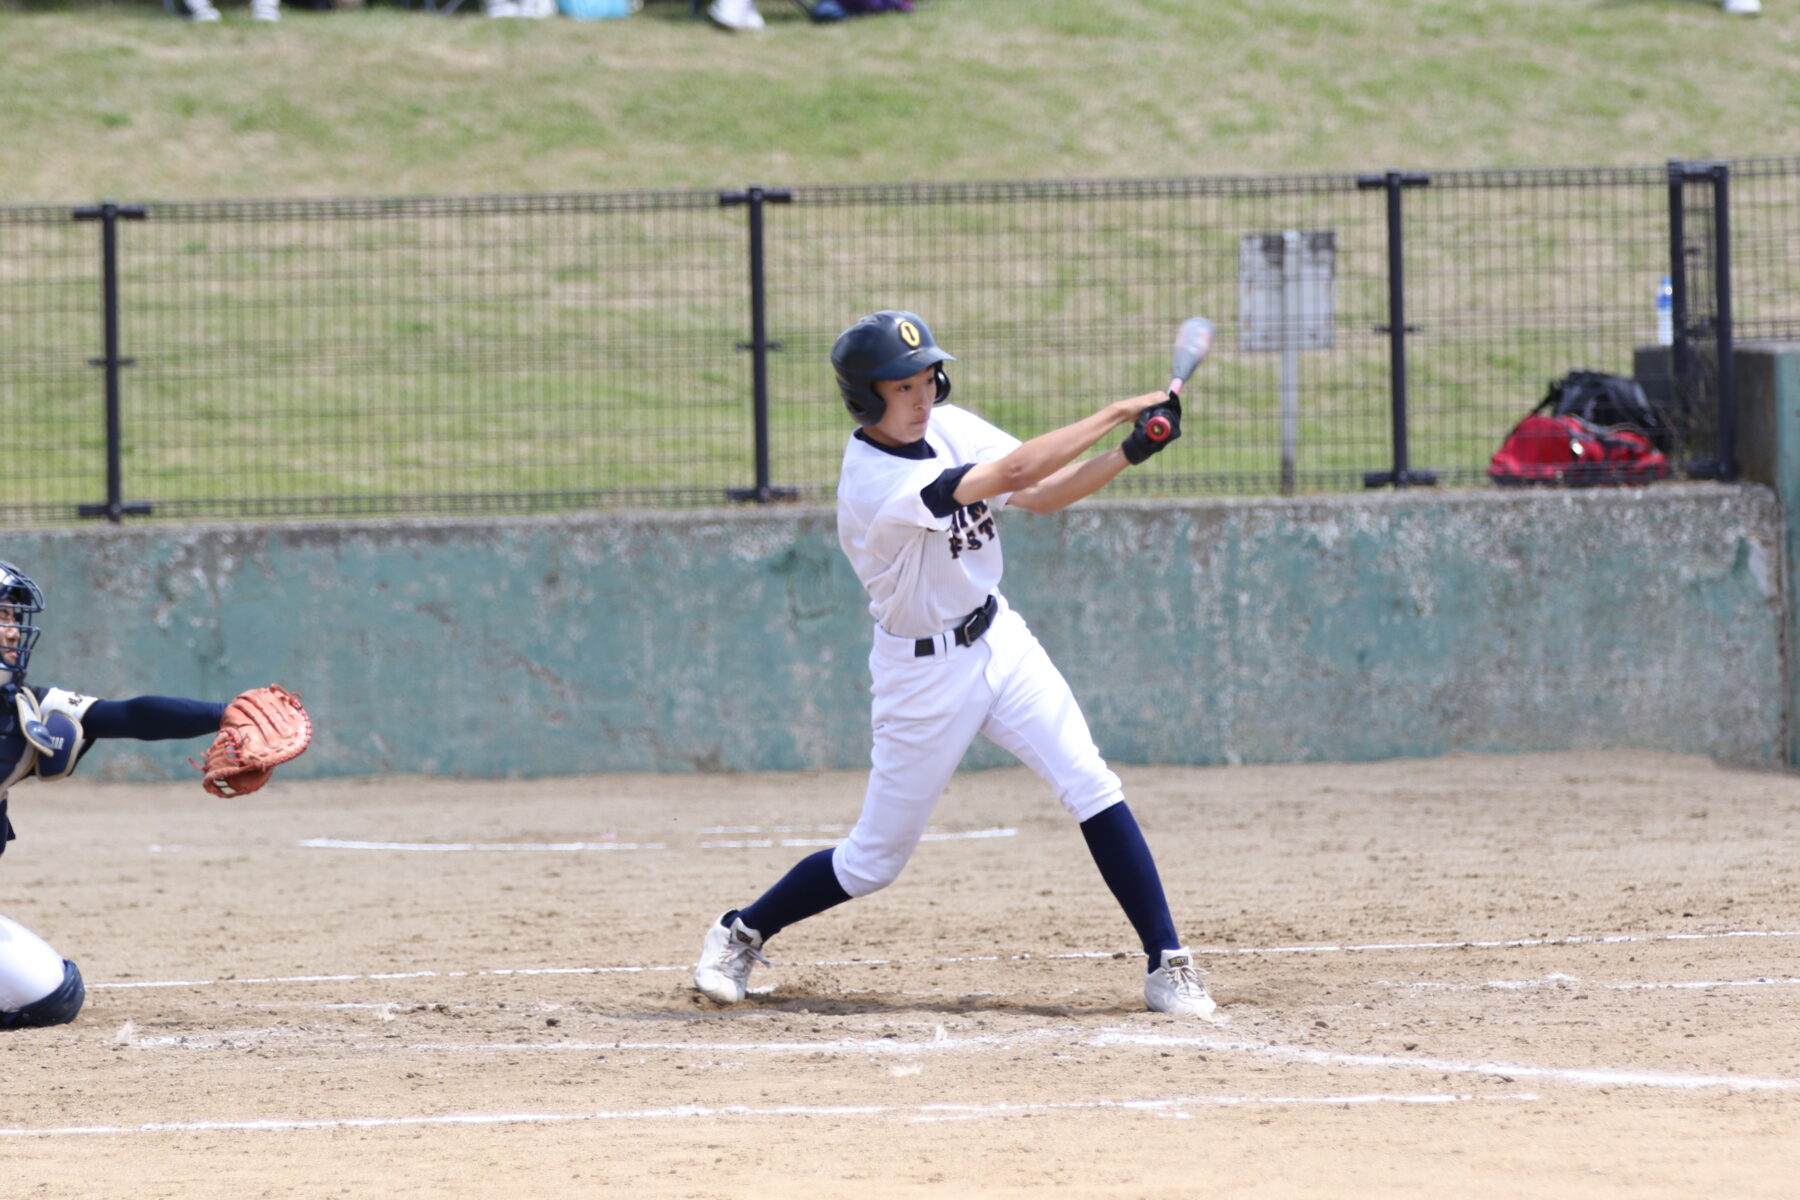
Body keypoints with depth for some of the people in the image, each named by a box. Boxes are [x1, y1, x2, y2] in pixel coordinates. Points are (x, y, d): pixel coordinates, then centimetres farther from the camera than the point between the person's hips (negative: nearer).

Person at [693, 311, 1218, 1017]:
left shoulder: (948, 427, -3)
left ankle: (1167, 964, -9)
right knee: (876, 859, 4)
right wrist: (1118, 413, -31)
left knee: (1091, 787, -11)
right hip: (925, 673, -6)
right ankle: (741, 935, 27)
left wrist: (1129, 454, -20)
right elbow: (1013, 475, -34)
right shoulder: (873, 483, -27)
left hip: (998, 640, 6)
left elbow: (1040, 497, -4)